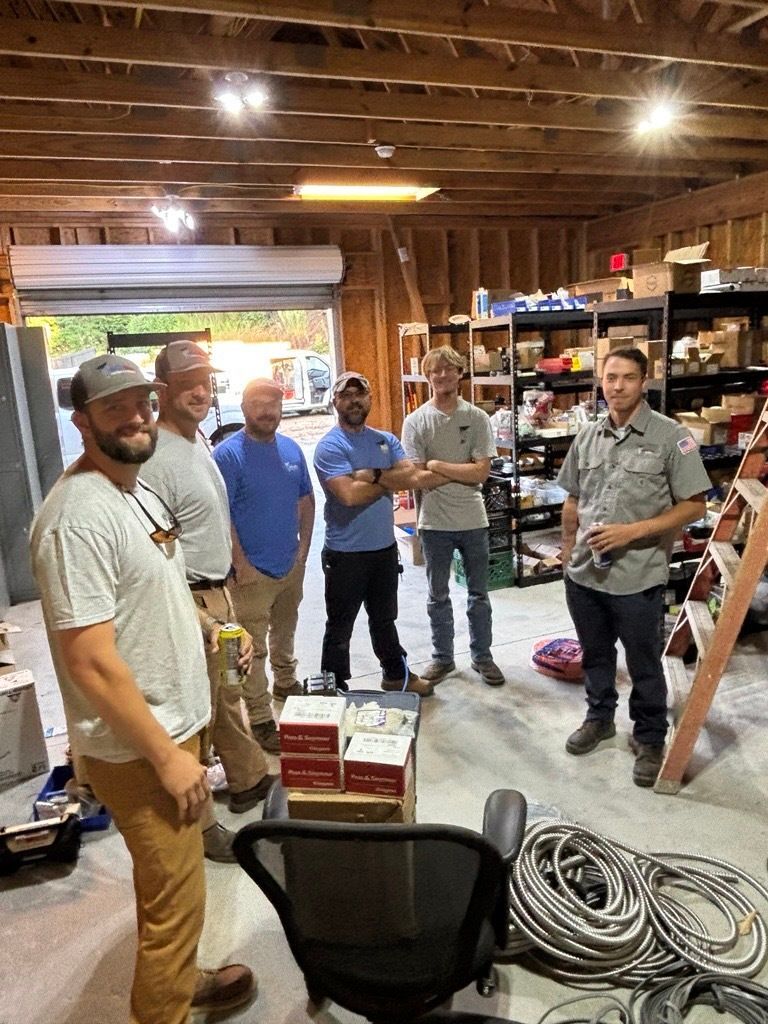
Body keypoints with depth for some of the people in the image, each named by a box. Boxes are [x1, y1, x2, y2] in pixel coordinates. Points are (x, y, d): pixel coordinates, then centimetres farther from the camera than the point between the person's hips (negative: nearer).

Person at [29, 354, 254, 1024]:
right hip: (138, 748, -9)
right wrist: (166, 755, -19)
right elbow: (89, 662, -26)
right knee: (174, 899, 8)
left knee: (171, 885, 26)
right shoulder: (80, 516, -24)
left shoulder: (139, 491, 6)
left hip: (175, 723, 9)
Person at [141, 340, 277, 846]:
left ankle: (248, 779, 41)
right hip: (191, 600, -9)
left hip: (219, 591, 10)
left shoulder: (199, 439, 9)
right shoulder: (158, 459, -22)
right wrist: (197, 617, -26)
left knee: (229, 696, 23)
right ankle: (196, 824, 21)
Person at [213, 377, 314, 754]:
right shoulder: (228, 454, -14)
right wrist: (240, 563, -18)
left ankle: (285, 683, 47)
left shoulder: (291, 449, 5)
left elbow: (305, 500, 13)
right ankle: (260, 722, 13)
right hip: (253, 570, -6)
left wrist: (304, 545, 4)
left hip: (292, 565, 7)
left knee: (284, 632, 25)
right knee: (253, 649, 1)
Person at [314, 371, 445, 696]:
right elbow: (350, 494, -26)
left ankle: (396, 675, 42)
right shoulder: (330, 446, -13)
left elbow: (416, 477, -8)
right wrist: (392, 481, -12)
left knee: (384, 618, 24)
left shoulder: (386, 440, 6)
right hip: (346, 553, -6)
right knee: (340, 627, 8)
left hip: (385, 547, 6)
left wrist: (374, 475, -22)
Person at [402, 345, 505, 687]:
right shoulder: (415, 421, -5)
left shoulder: (477, 418, -4)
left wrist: (436, 465, -16)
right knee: (438, 597, 14)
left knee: (479, 594, 14)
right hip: (435, 523, 0)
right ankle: (442, 657, 30)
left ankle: (481, 656, 31)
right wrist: (462, 472, -16)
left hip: (473, 520, 1)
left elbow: (481, 472, -13)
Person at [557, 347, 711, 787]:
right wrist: (568, 549, 13)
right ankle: (599, 717, 42)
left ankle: (650, 740, 32)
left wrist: (631, 531, -19)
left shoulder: (670, 436, -10)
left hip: (638, 578, -4)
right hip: (584, 573, 5)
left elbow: (694, 505, -11)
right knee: (595, 655, 21)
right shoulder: (587, 436, 6)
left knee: (644, 666, 12)